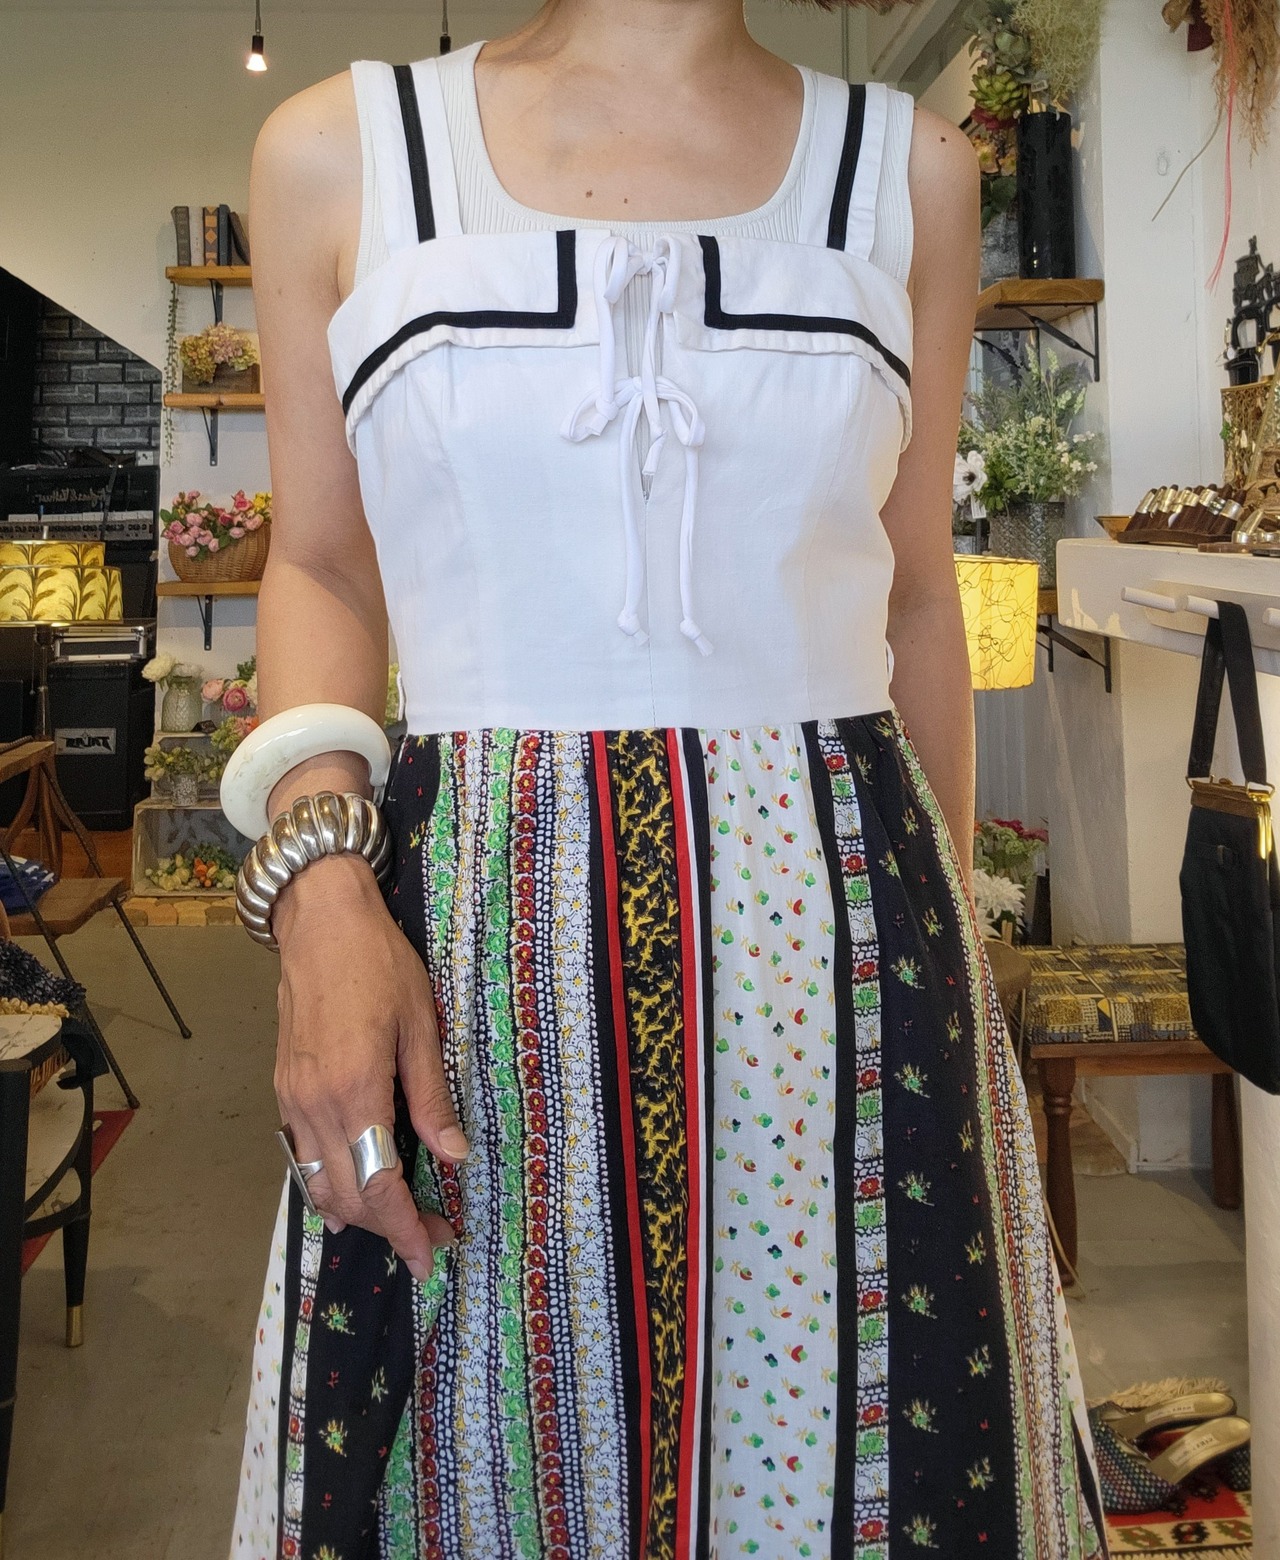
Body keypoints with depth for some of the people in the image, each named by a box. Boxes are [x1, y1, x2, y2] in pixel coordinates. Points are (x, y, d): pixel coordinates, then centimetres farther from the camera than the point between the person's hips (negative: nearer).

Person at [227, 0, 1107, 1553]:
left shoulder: (907, 165, 8)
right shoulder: (339, 150, 5)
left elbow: (914, 593, 13)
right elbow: (322, 563, 9)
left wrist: (949, 934, 16)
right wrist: (320, 887, -7)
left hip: (838, 917, 2)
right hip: (471, 922, 0)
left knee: (873, 1427, 9)